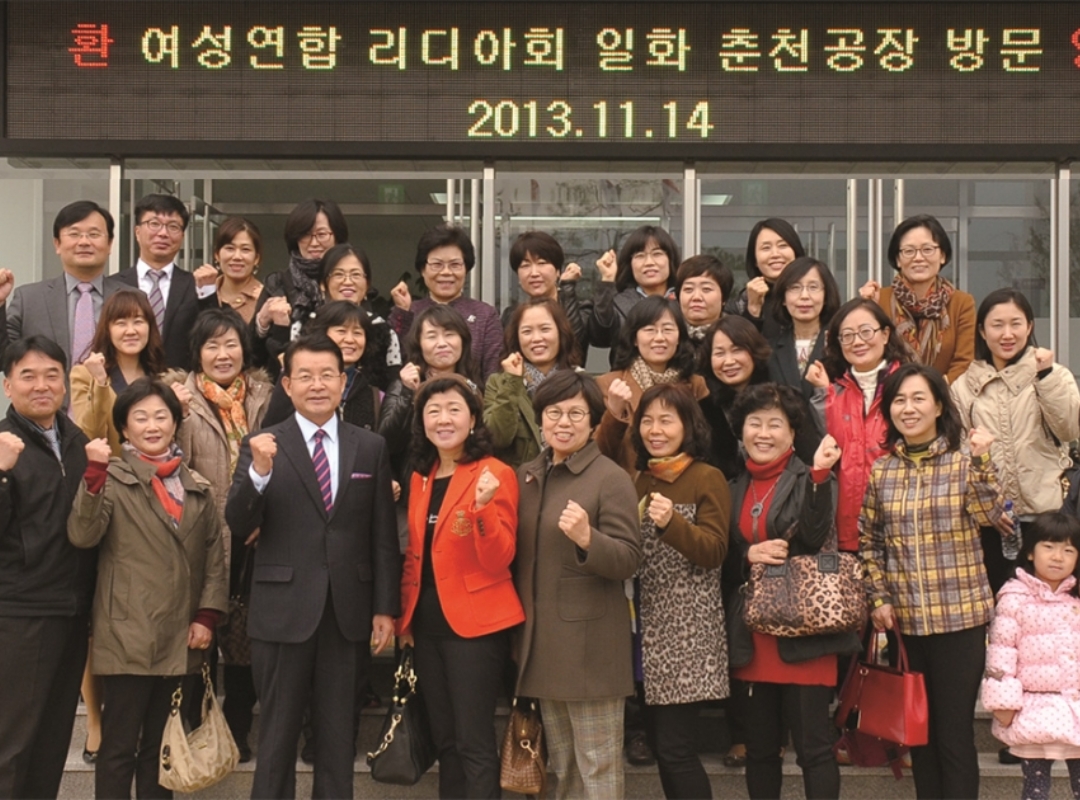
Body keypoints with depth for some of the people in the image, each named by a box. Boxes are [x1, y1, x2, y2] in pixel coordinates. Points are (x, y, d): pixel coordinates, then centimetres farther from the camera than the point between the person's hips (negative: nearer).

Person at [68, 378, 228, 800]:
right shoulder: (111, 479, -1)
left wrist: (207, 615, 1)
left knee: (163, 746, 13)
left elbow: (214, 555, 11)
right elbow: (82, 535, -16)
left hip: (182, 638, 4)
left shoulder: (196, 487, 13)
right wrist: (95, 473, -26)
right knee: (119, 747, 0)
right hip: (129, 636, -4)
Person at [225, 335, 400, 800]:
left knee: (338, 734, 11)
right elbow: (239, 526, -9)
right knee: (277, 734, 8)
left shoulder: (371, 448, 5)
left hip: (348, 610, 2)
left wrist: (386, 607, 1)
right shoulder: (261, 447, -1)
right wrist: (259, 472, -26)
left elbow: (383, 535, 5)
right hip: (284, 610, -2)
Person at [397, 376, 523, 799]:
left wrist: (482, 507, -31)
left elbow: (499, 559, -16)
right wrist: (405, 613, 13)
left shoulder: (494, 474, -10)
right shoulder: (421, 476, 10)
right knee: (444, 741, 14)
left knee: (474, 744, -4)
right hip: (428, 624, 7)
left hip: (475, 624, -7)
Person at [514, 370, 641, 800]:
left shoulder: (611, 478, -9)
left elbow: (629, 559, -15)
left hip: (590, 640, -6)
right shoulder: (526, 476, 9)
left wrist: (587, 539, -31)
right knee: (560, 763, 17)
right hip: (541, 638, 6)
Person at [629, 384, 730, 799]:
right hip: (648, 625, 6)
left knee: (675, 748, -9)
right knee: (658, 743, 9)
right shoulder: (638, 480, 13)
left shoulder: (708, 478, -5)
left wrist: (671, 522, -30)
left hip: (688, 632, -6)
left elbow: (714, 552, -11)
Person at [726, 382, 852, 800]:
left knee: (814, 746, -2)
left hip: (802, 634, -5)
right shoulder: (735, 488, 11)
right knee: (759, 747, 12)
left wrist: (819, 475, -30)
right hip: (753, 636, 5)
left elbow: (816, 538, -20)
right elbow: (722, 562, 14)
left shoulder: (810, 479, -2)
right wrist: (748, 555, -7)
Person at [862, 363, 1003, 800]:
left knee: (955, 734, 0)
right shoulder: (880, 472, 5)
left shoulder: (964, 462, -2)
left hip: (960, 617, -3)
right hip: (905, 619, 3)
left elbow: (990, 515, -18)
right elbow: (868, 542, 9)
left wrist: (980, 460, -28)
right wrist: (879, 598, 0)